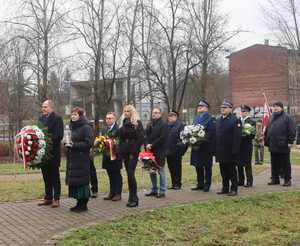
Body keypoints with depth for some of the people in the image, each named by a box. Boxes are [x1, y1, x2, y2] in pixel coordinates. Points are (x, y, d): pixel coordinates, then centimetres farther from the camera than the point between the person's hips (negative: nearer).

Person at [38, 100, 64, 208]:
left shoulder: (57, 118, -8)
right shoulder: (41, 119, 13)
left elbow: (59, 135, -15)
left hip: (53, 152, -6)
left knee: (55, 176, 2)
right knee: (46, 176, 13)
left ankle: (56, 199, 8)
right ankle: (48, 197, 22)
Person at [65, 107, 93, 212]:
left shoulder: (86, 128, -9)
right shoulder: (73, 127, 16)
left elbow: (88, 143, -16)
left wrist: (74, 145, -17)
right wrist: (68, 143, 7)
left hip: (82, 159, -8)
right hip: (72, 159, 8)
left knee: (81, 181, -5)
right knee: (74, 182, 8)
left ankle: (83, 205, 3)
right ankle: (79, 203, 17)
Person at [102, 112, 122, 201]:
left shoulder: (118, 129, -12)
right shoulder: (105, 130, 15)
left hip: (115, 156, -7)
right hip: (107, 156, 7)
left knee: (117, 175, 2)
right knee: (111, 176, 13)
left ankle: (118, 193, 9)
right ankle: (112, 193, 21)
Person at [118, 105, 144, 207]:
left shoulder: (137, 123, -3)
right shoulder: (123, 124, 16)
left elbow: (140, 139, -10)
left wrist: (133, 152, -14)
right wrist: (121, 152, 8)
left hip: (133, 152, -6)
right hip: (125, 153, 6)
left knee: (130, 174, -12)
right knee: (129, 175, 7)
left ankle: (133, 199, -8)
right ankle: (133, 198, 12)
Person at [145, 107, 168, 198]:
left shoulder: (163, 124, -6)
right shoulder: (149, 125, 16)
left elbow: (162, 138, -14)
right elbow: (146, 136, 13)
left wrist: (152, 145, -15)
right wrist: (147, 144, -6)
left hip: (159, 151, -7)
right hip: (150, 151, 7)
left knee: (161, 171, -1)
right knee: (152, 171, 11)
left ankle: (162, 191, 5)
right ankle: (154, 190, 21)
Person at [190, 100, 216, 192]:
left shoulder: (211, 119, -7)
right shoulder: (196, 119, 15)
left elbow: (211, 134, -14)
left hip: (206, 147, -7)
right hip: (196, 146, 7)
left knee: (207, 166, 2)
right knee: (198, 166, 10)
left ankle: (207, 185, 9)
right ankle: (200, 184, 19)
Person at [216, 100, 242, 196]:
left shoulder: (235, 120, -9)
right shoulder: (218, 120, 14)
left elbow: (237, 137, -14)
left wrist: (235, 151, -19)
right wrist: (215, 149, 11)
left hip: (230, 151, -7)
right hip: (221, 151, 7)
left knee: (232, 171, 1)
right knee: (223, 171, 12)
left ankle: (234, 189, 9)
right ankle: (225, 188, 21)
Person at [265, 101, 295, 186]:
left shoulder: (287, 117, -4)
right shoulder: (271, 117, 15)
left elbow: (292, 131, -9)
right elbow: (267, 130, 20)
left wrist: (290, 141, -14)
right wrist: (266, 141, 15)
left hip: (283, 145, -6)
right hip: (273, 145, 6)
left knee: (285, 163, 1)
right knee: (274, 164, 12)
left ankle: (287, 180, 8)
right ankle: (275, 179, 20)